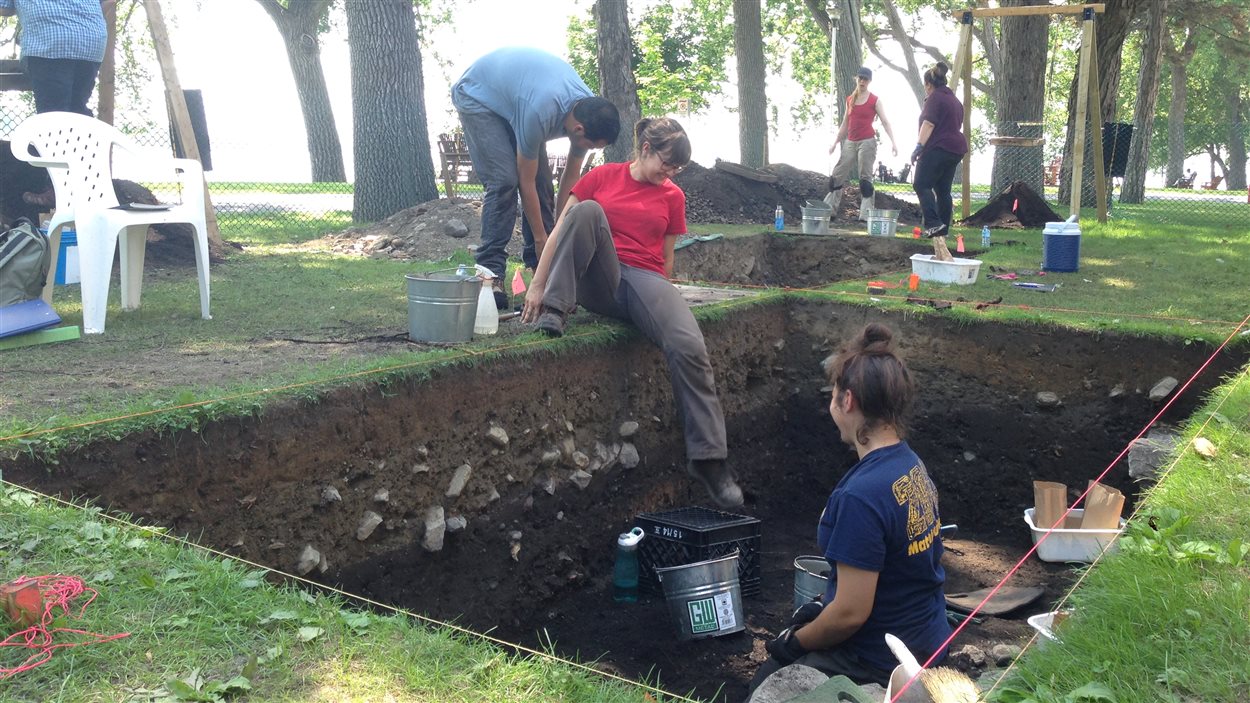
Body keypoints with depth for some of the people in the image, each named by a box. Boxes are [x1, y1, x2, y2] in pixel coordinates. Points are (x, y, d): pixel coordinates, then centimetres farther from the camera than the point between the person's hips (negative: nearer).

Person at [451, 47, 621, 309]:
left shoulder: (589, 112, -19)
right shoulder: (540, 113, -41)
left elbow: (571, 177, -8)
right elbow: (526, 182, -29)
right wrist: (541, 238, -20)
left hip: (513, 91, 7)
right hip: (477, 95, -7)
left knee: (542, 181, -5)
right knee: (504, 180, -22)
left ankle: (537, 264, 1)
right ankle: (491, 272, -19)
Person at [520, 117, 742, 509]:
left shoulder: (673, 197, 17)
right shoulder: (603, 177, 10)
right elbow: (560, 230, 6)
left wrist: (659, 303, 15)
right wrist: (537, 286, 0)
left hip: (645, 281, 1)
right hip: (597, 282, -1)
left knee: (689, 348, -29)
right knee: (587, 210, -28)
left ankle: (708, 460, -22)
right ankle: (556, 310, -26)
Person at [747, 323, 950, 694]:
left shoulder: (860, 496, -29)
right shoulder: (913, 465, -1)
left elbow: (851, 613, -23)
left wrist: (796, 642, -6)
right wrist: (823, 605, 11)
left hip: (882, 667, -8)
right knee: (768, 672, 19)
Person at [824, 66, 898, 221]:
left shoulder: (875, 100, -1)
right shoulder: (849, 99, 12)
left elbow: (885, 122, -6)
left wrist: (893, 141, -18)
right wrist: (835, 143, 17)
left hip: (867, 142, -5)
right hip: (850, 142, 5)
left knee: (865, 177, -6)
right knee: (837, 175, 4)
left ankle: (866, 214, -6)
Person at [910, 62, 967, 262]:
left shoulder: (934, 98, -6)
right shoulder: (955, 100, 24)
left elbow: (929, 123, -17)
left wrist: (919, 146, -21)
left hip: (938, 148, -9)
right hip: (956, 149, 9)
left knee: (921, 184, -11)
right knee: (943, 191, 9)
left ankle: (933, 224, -27)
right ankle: (941, 236, 9)